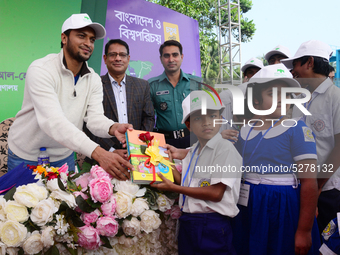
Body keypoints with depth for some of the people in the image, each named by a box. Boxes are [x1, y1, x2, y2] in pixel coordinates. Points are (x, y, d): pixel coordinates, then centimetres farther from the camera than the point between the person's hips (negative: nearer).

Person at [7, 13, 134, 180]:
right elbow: (53, 121, -36)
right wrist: (97, 153, -48)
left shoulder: (93, 79, -4)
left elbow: (94, 118, -13)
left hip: (64, 157, 5)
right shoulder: (41, 69, -23)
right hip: (26, 158, -5)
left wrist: (113, 128, -38)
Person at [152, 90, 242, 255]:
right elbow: (187, 185, 8)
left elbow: (216, 193, -19)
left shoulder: (225, 149, -13)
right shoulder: (192, 152, 11)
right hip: (187, 221, 7)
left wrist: (174, 188, -15)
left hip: (212, 226, -7)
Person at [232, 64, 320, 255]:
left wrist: (304, 231, -17)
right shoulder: (242, 132, 5)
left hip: (284, 210, -4)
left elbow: (310, 182, -14)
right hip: (248, 210, 5)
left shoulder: (297, 129, -9)